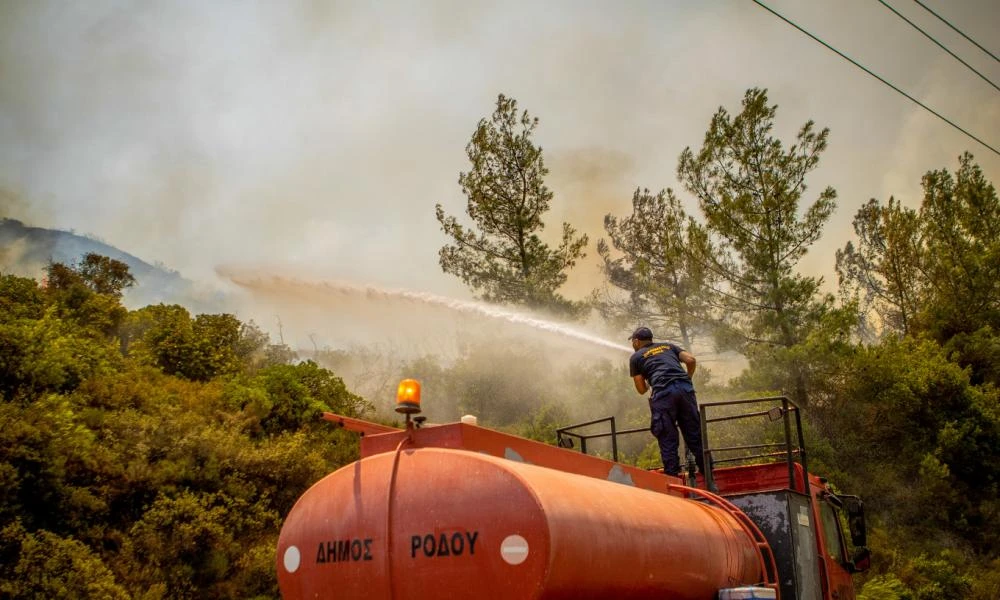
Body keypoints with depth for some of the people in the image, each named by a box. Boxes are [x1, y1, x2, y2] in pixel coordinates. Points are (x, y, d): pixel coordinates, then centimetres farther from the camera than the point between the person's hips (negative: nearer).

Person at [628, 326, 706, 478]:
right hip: (686, 389, 4)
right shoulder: (669, 346, 28)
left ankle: (672, 475, -4)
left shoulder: (636, 357, 19)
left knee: (667, 439, 1)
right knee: (695, 435, 9)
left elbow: (641, 389, 16)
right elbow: (691, 360, 13)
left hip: (663, 392, -4)